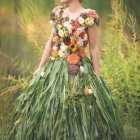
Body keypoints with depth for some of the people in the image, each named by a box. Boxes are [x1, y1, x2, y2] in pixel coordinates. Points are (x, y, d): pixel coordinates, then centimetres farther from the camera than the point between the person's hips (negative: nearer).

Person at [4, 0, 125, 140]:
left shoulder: (88, 16, -11)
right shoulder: (57, 13, 5)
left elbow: (94, 49, -7)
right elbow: (50, 42, 10)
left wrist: (97, 77, -6)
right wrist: (40, 67, 9)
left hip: (79, 71, -5)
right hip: (54, 68, 5)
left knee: (77, 114, 0)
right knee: (48, 111, 10)